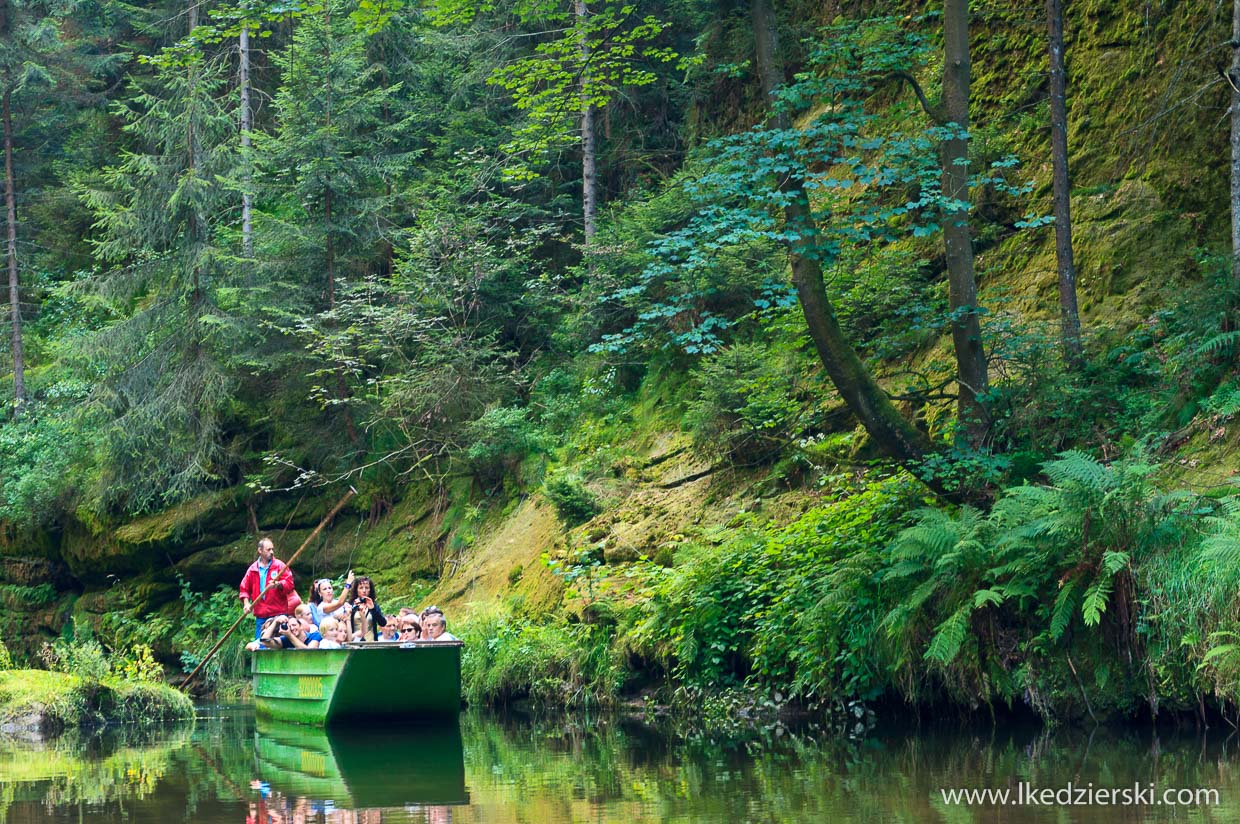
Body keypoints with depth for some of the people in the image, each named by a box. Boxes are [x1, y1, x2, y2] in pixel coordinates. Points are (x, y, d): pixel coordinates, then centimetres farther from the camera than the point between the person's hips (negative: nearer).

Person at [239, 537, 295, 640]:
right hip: (260, 615, 3)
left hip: (278, 614, -3)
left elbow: (289, 584, -7)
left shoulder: (279, 566, 2)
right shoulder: (253, 569, 10)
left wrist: (278, 584, -25)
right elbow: (244, 588, 16)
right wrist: (246, 603, 1)